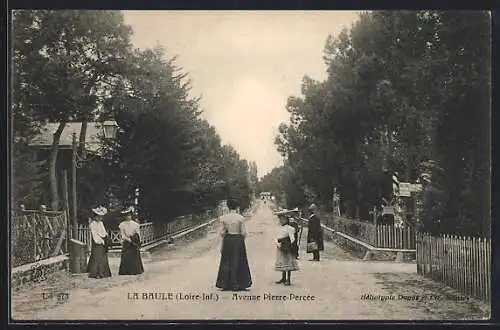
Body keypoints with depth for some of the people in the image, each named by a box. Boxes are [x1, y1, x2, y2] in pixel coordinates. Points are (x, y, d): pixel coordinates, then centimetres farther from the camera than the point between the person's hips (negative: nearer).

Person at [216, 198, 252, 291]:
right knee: (237, 262, 5)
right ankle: (236, 285, 6)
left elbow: (222, 232, -3)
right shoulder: (240, 218, -8)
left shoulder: (223, 218, -4)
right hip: (238, 240, -2)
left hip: (227, 241, 2)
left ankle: (225, 284, 11)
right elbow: (243, 232, -7)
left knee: (226, 262, 10)